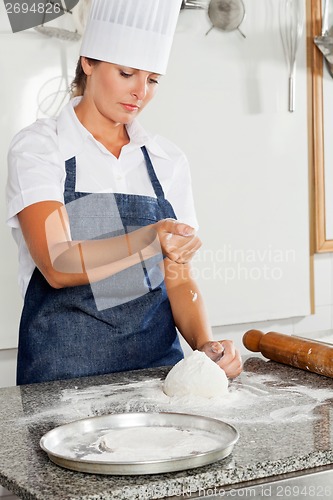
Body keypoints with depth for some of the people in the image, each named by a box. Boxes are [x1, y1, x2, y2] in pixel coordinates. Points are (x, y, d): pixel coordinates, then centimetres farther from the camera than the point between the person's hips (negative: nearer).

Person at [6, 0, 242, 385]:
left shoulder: (167, 161, 7)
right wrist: (149, 241, -33)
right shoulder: (37, 147, -5)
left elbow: (178, 280, 7)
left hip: (159, 361, 3)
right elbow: (57, 266, -19)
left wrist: (204, 344, -10)